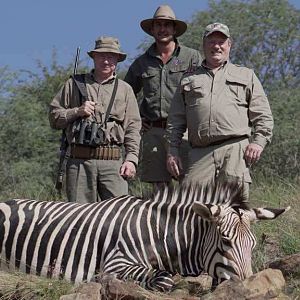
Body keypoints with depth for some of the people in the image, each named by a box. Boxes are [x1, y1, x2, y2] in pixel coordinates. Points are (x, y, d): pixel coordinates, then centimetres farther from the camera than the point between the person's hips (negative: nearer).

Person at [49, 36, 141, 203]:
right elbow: (54, 117, 12)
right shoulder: (74, 84, 13)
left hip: (114, 163, 0)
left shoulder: (125, 89, 15)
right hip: (79, 161, 0)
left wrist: (131, 159, -3)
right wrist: (77, 112, -5)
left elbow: (133, 128, 9)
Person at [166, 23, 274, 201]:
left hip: (236, 149, -1)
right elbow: (176, 121, 20)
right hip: (200, 153, 1)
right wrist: (172, 150, 9)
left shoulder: (246, 76, 21)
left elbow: (263, 116, 13)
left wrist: (258, 141, -3)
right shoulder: (189, 80, 24)